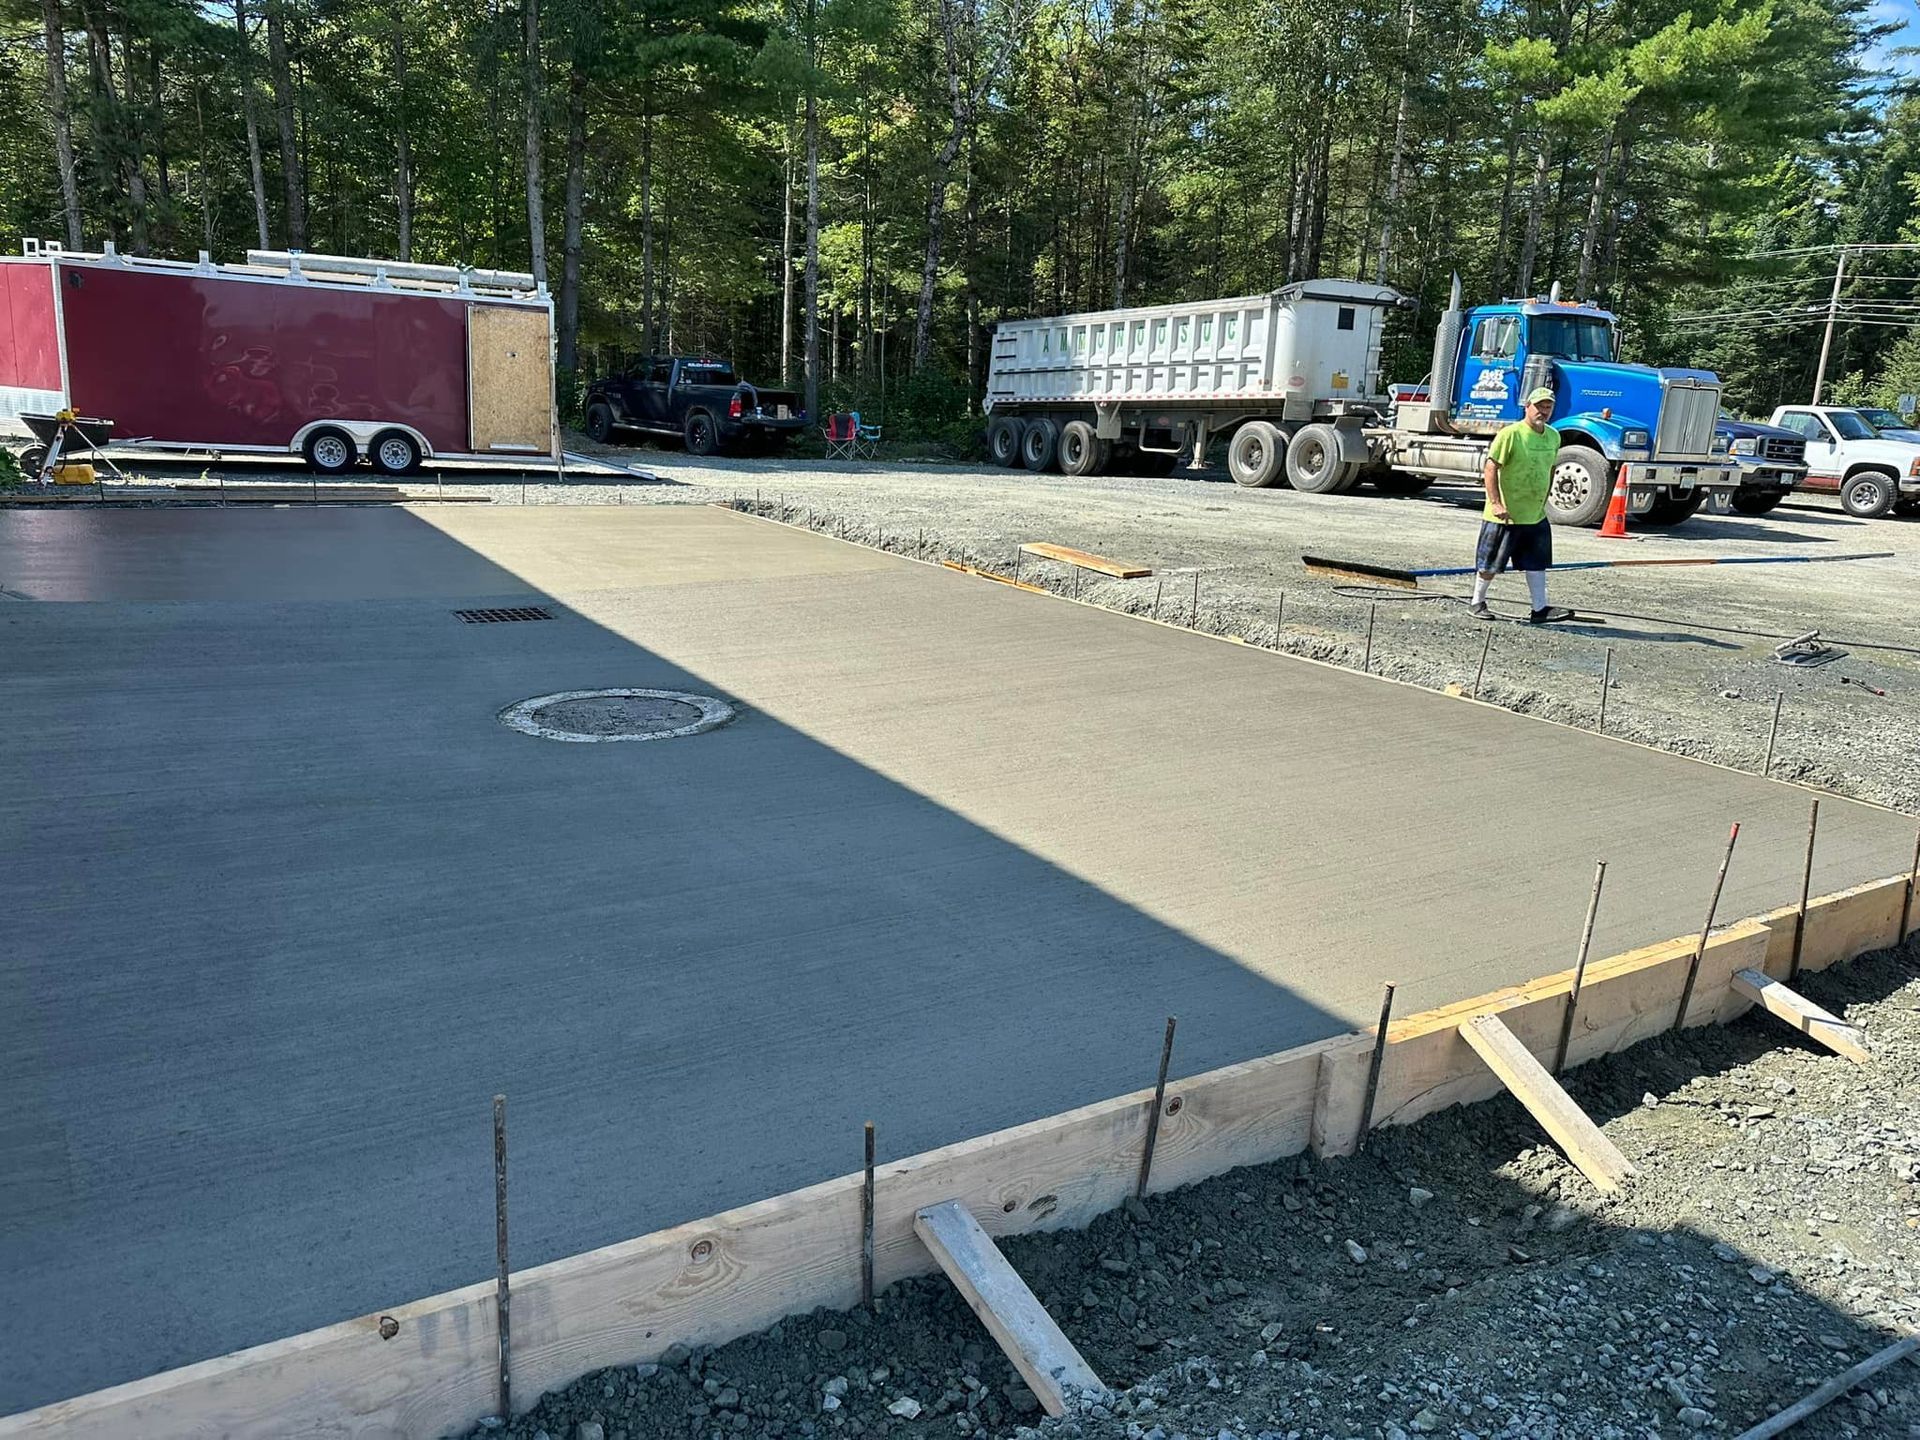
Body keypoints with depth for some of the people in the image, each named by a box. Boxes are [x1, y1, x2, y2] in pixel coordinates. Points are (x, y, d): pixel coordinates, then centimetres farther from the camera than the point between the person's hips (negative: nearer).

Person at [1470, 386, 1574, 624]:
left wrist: (1543, 501, 17)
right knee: (1490, 564, 4)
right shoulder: (1510, 434, -14)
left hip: (1537, 515, 6)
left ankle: (1540, 609, 11)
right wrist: (1496, 503, -23)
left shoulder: (1553, 437, 8)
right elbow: (1491, 468, -16)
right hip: (1505, 515, -6)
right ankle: (1477, 603, 19)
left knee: (1536, 563, 7)